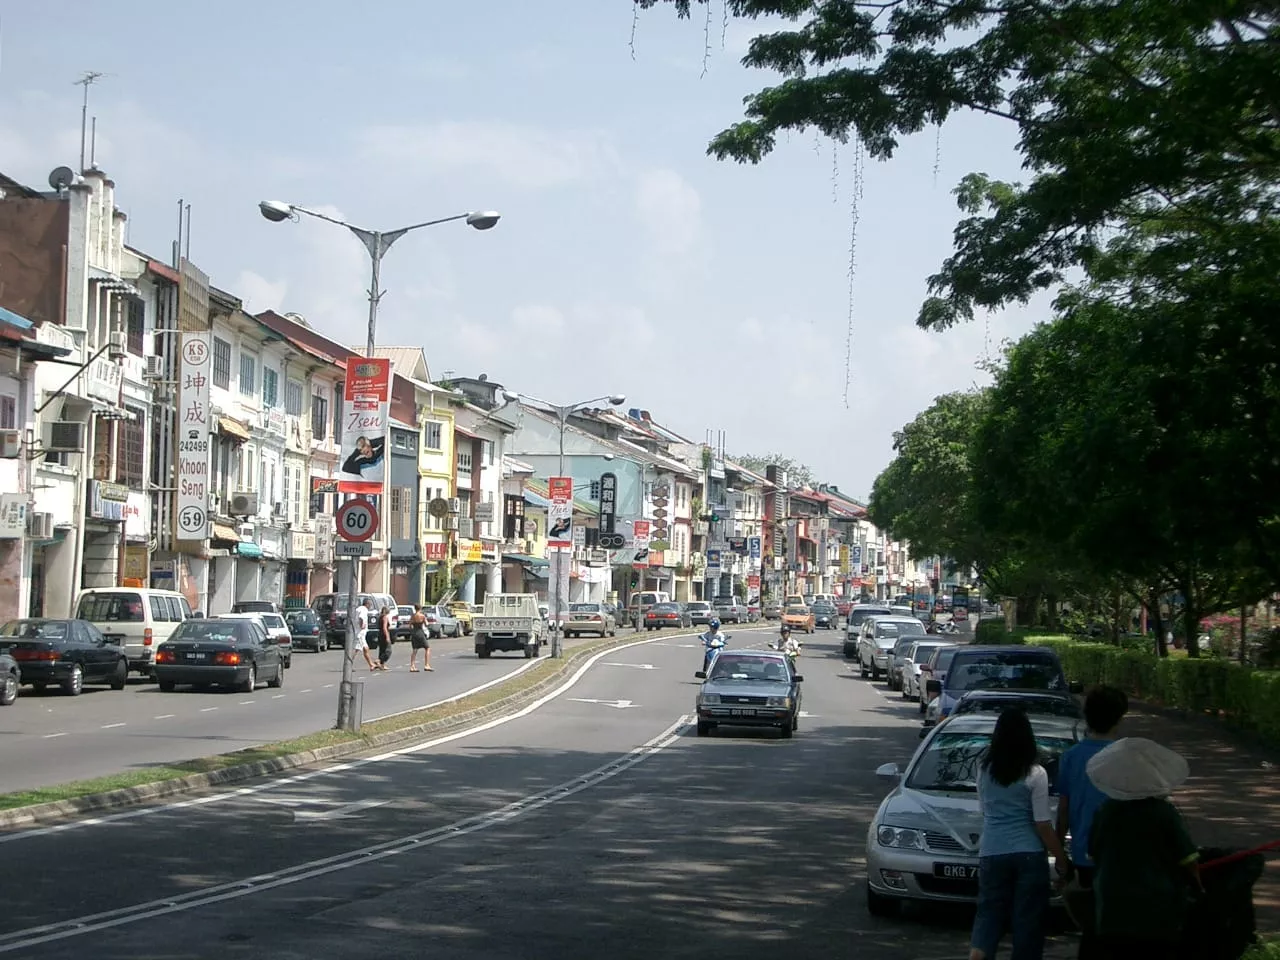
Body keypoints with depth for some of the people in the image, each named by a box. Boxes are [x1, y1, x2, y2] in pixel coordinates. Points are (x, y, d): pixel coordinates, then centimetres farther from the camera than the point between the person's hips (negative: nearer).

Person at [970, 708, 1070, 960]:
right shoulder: (1035, 774, -9)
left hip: (992, 853, 3)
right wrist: (1061, 859, -1)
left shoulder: (985, 769, 3)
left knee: (989, 910, 7)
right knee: (1028, 916, 6)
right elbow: (1043, 825, -9)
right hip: (1029, 855, -3)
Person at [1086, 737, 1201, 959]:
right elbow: (1188, 861, -7)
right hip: (1158, 915, -3)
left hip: (1113, 913, 3)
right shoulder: (1164, 813, -11)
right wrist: (1196, 888, 12)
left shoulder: (1105, 812, -1)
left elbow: (1093, 857, 9)